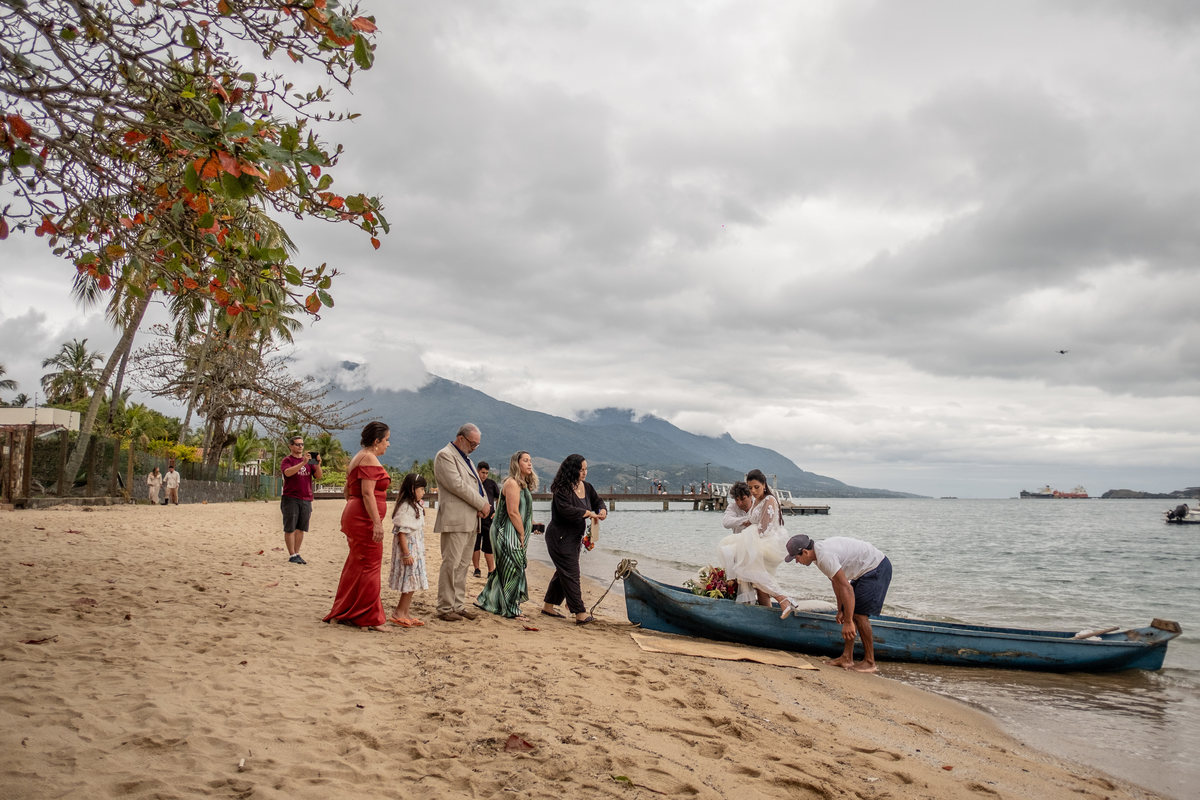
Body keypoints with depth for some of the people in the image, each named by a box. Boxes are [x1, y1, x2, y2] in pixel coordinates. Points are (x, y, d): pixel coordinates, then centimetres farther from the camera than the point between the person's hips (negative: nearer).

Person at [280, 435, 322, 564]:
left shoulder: (309, 460, 15)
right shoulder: (287, 460, 0)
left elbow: (318, 476, 7)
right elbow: (287, 472, -21)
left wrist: (318, 464, -12)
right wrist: (303, 463, -31)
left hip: (306, 499, 5)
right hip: (291, 499, -4)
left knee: (301, 529, 6)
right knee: (290, 528, -2)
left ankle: (297, 554, 12)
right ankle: (292, 555, 2)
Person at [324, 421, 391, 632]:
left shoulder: (358, 458, 19)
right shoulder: (370, 459, -12)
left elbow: (348, 491, 24)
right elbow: (367, 493, -21)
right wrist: (377, 523, -23)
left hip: (353, 516, 11)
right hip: (365, 519, -11)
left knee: (356, 566, 16)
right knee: (369, 566, -6)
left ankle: (345, 613, 23)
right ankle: (367, 618, -2)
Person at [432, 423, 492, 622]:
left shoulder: (468, 460, 24)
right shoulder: (445, 455, -6)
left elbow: (477, 485, 21)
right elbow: (457, 485, -16)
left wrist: (484, 504, 0)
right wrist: (482, 504, -11)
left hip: (470, 522, 9)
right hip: (455, 520, -9)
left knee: (463, 565, 11)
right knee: (451, 564, -7)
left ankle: (458, 605, 16)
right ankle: (445, 608, -2)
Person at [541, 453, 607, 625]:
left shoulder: (586, 487, 7)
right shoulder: (561, 489, -18)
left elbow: (597, 501, 14)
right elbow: (566, 509, -30)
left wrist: (602, 510, -9)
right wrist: (589, 513, -28)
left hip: (575, 538, 9)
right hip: (560, 538, -9)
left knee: (562, 572, 15)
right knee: (571, 574, -10)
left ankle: (548, 606, 27)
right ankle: (580, 614, -12)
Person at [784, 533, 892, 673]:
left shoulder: (825, 557, -28)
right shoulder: (819, 552, 5)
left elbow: (846, 588, -30)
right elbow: (836, 582, 16)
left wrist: (848, 622, -27)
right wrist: (840, 610, 21)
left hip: (878, 569, -10)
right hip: (867, 570, 10)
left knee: (859, 613, -12)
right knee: (848, 611, 8)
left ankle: (870, 663, -3)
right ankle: (847, 658, 11)